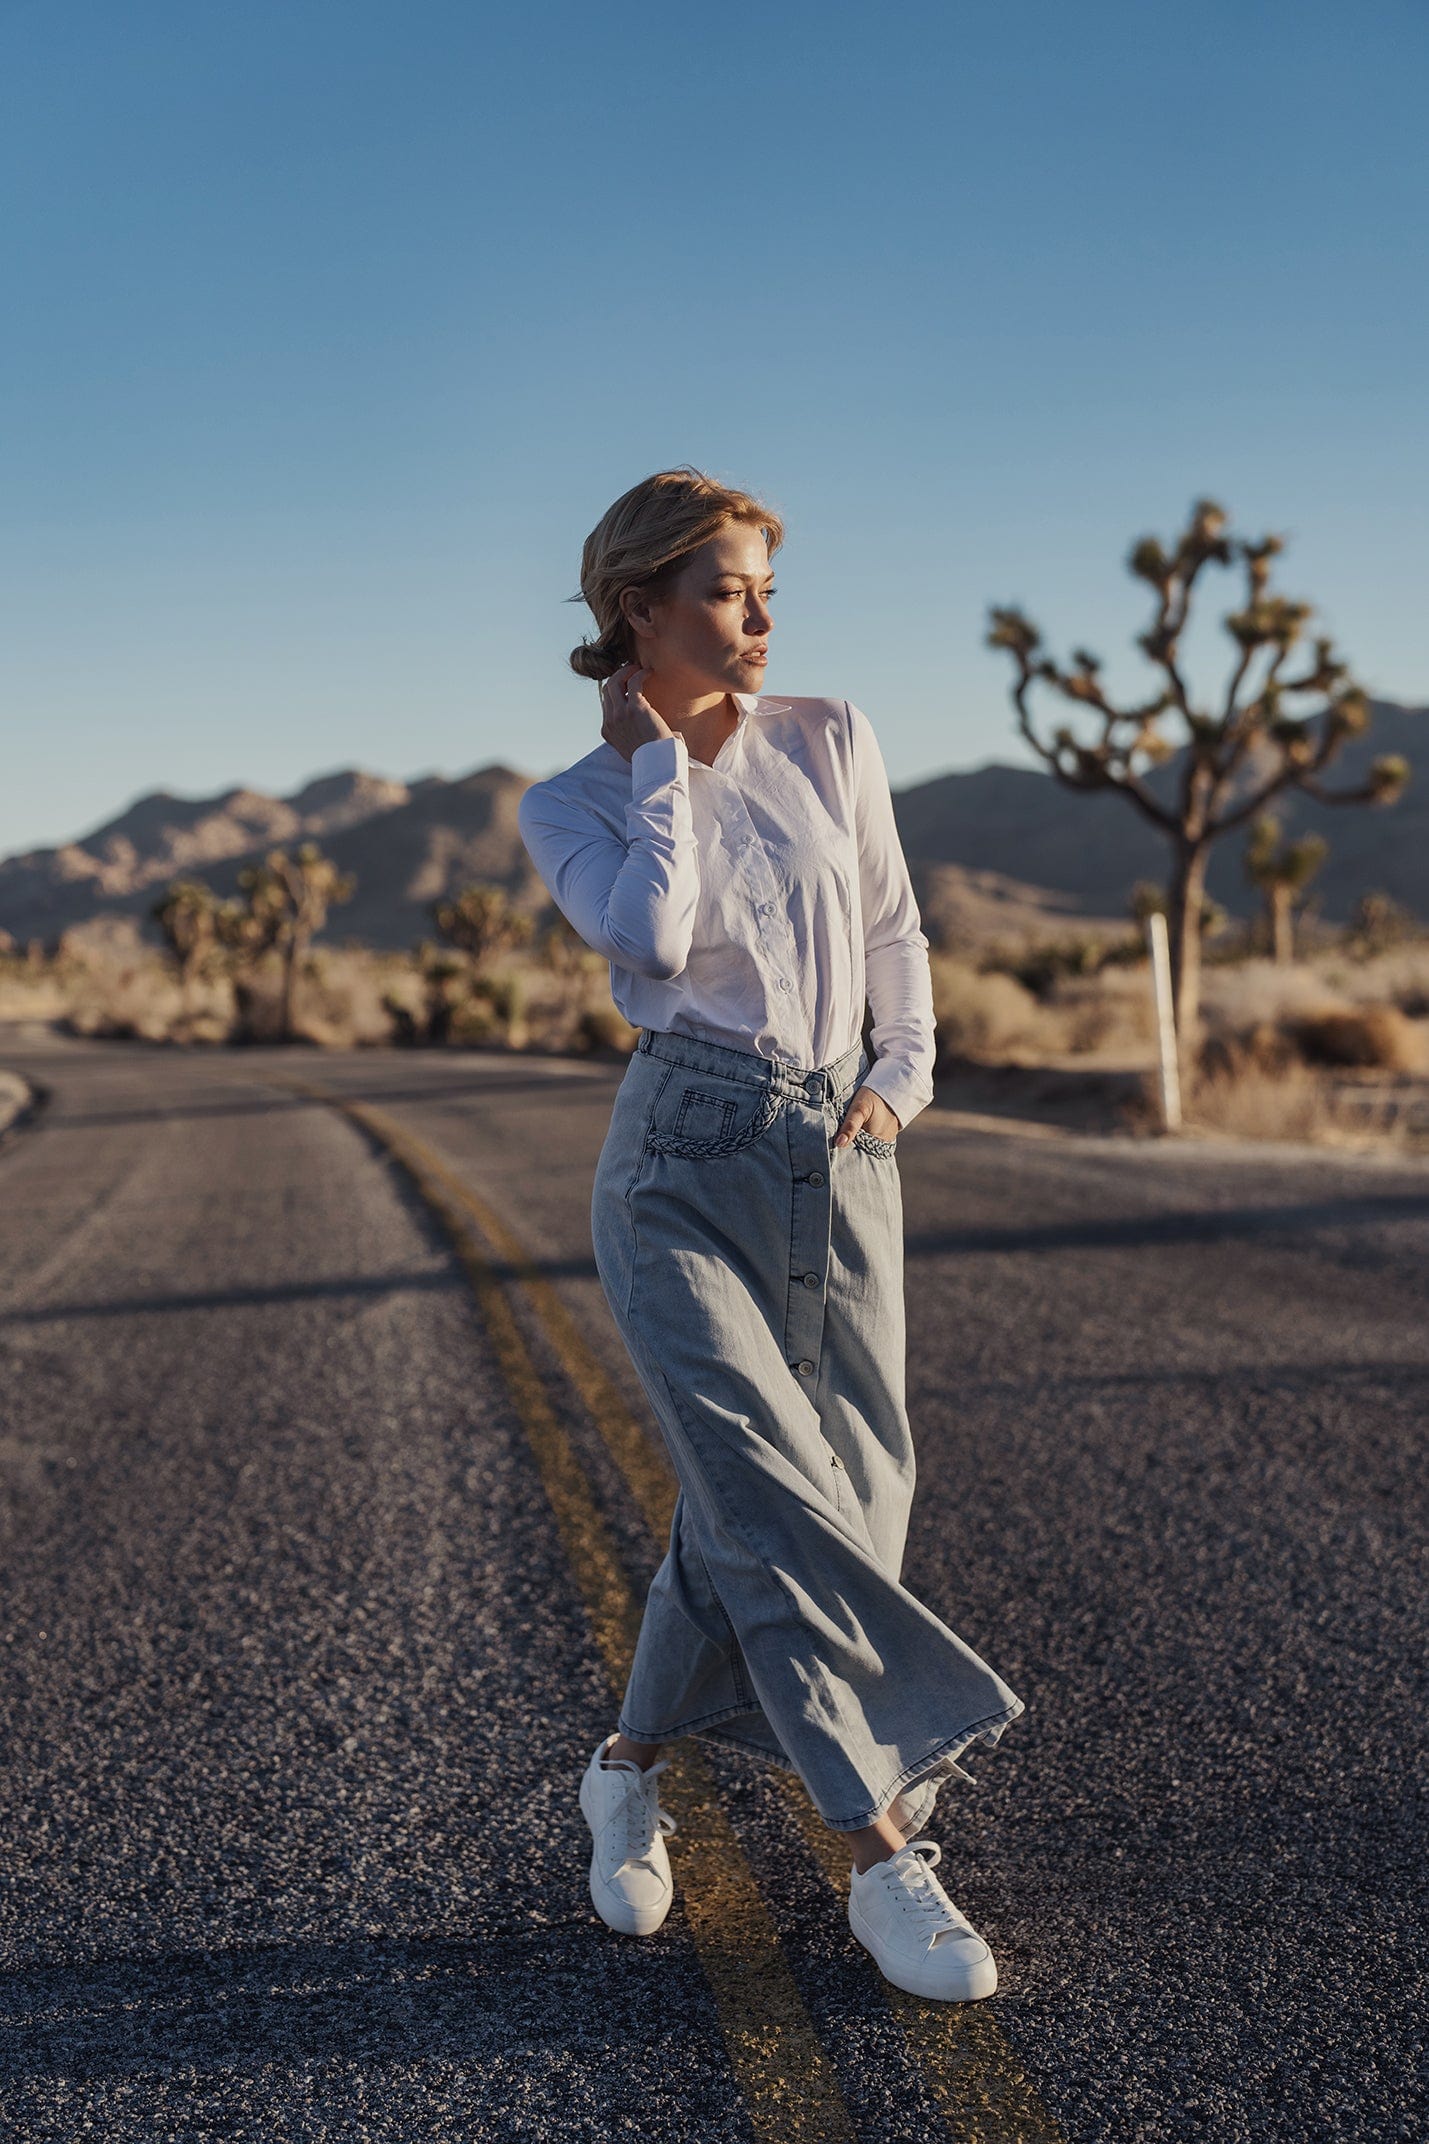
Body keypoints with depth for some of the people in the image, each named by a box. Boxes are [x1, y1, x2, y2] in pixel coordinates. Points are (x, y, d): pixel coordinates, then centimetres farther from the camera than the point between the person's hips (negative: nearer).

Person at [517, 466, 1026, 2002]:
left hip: (839, 1168, 4)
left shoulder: (831, 744, 8)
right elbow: (653, 941, -19)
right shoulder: (571, 808, 1)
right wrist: (655, 759, -7)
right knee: (778, 1503, -13)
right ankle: (884, 1856, -4)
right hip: (685, 1169, -4)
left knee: (800, 1502, 7)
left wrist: (902, 1080, 4)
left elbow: (893, 931, 18)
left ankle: (629, 1765, 30)